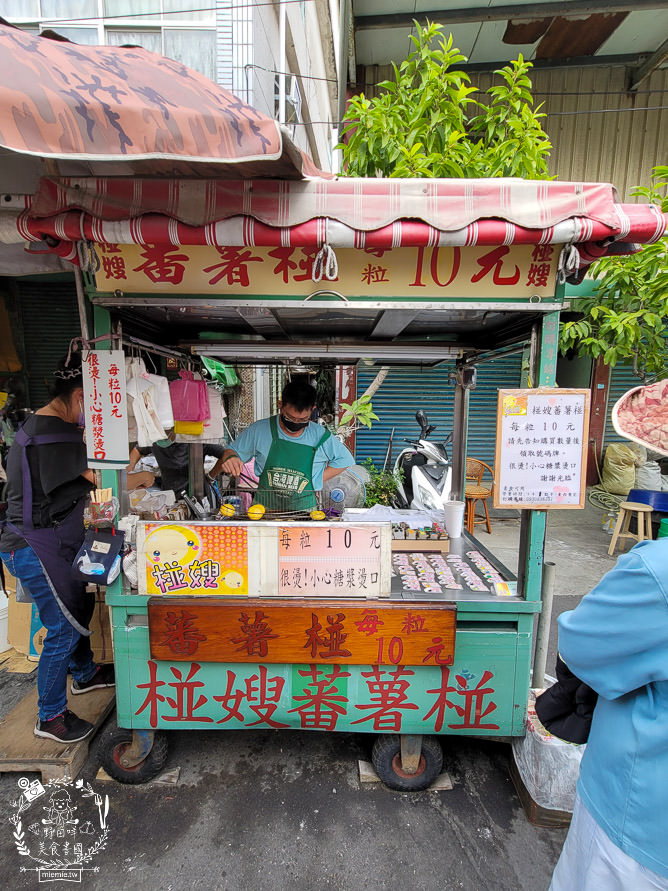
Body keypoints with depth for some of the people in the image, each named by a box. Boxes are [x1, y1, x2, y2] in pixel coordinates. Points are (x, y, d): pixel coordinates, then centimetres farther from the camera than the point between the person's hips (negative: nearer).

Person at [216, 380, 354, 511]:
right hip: (264, 507, -1)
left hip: (303, 510, 2)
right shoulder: (259, 430, -1)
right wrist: (229, 457, -13)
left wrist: (317, 480, 2)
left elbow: (344, 459, 13)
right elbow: (233, 451, 12)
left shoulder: (321, 437, -2)